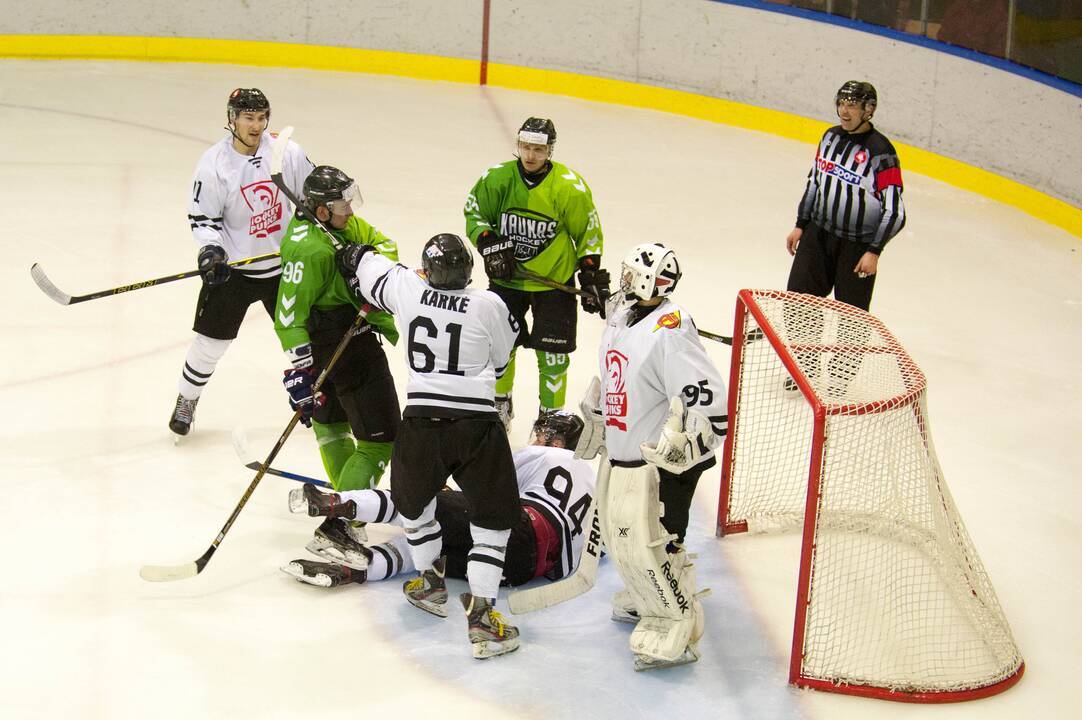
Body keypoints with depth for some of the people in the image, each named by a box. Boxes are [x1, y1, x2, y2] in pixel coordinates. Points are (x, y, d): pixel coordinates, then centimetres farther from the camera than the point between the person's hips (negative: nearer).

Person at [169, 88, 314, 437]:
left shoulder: (287, 152, -8)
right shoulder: (214, 163, -13)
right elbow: (203, 216, -8)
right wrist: (210, 249, -24)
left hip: (282, 263, 2)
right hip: (232, 267, -2)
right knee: (211, 339, 2)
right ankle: (186, 399, 25)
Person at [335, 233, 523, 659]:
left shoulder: (407, 289, 0)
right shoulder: (490, 306, -5)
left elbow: (367, 265, 21)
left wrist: (353, 255, 43)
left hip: (421, 422, 2)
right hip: (477, 424, -2)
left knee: (413, 499, 28)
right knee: (493, 517, 10)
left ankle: (430, 584, 42)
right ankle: (481, 614, 4)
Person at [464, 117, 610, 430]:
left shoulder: (570, 187, -15)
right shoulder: (497, 178, -9)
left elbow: (589, 235, -5)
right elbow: (474, 213, 4)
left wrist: (591, 278, -7)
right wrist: (490, 245, -12)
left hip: (555, 281, -2)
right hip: (507, 277, 2)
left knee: (552, 355, -1)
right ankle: (500, 404, 33)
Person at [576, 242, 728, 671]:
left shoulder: (669, 330, -24)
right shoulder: (620, 318, 5)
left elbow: (708, 400, -28)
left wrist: (677, 445, -29)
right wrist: (595, 420, 30)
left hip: (661, 463, -10)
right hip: (622, 455, 10)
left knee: (647, 546, -7)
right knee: (619, 534, 23)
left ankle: (674, 635, 7)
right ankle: (643, 601, 45)